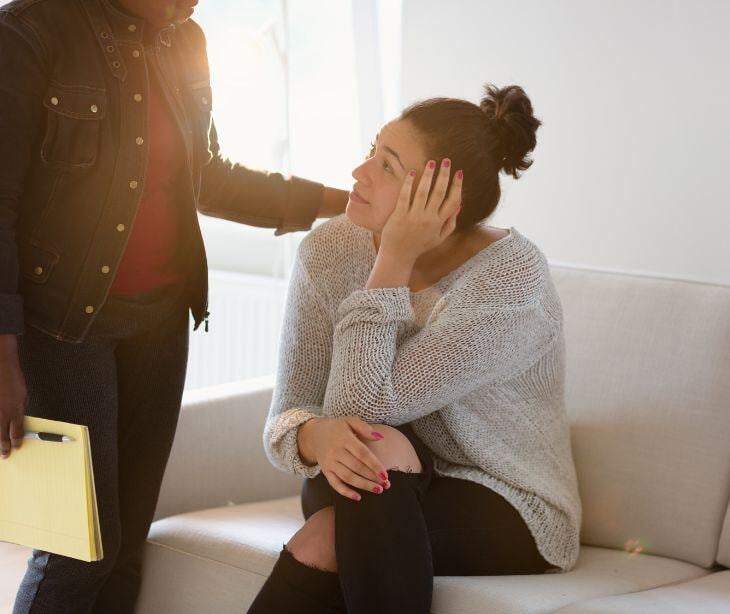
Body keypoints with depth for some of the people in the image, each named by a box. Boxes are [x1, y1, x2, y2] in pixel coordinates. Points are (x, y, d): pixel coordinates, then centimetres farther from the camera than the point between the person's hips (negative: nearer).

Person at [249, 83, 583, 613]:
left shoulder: (512, 277, -22)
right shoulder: (330, 251, -8)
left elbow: (359, 405, -26)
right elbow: (287, 416, -11)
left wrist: (394, 262, -27)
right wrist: (315, 435, -34)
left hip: (507, 510, -4)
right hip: (389, 494, 4)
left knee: (319, 545, -31)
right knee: (373, 449, -31)